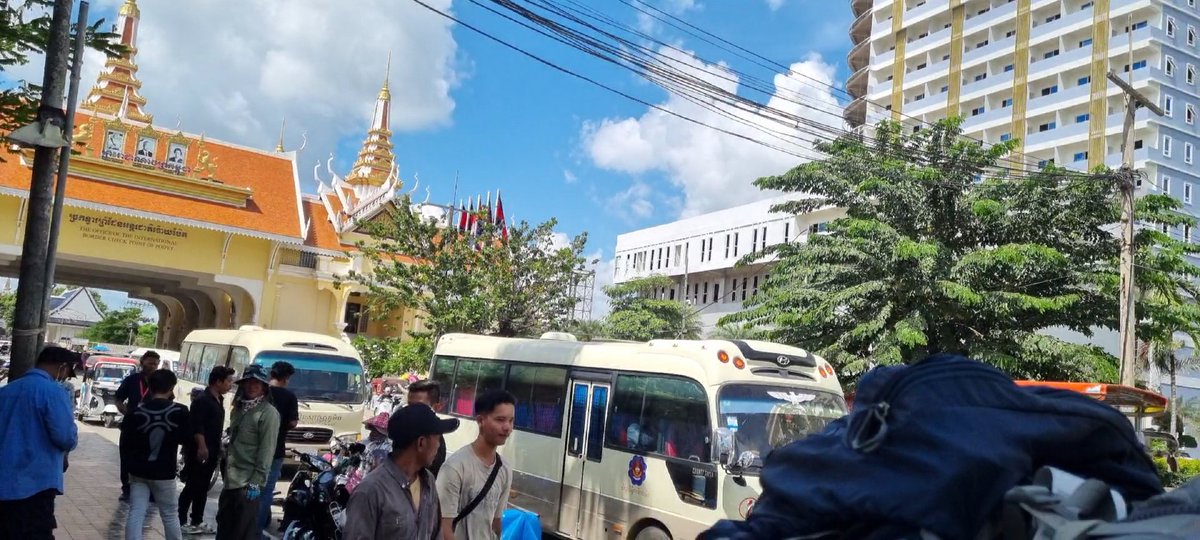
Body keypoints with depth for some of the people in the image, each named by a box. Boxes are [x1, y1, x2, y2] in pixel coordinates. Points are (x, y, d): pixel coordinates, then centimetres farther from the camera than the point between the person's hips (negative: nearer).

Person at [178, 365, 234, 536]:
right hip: (198, 452, -9)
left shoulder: (218, 400, 14)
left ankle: (197, 521, 21)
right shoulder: (202, 400, -15)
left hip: (211, 452, 9)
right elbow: (196, 426, -22)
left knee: (203, 488, 13)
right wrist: (202, 447, -27)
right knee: (192, 487, -3)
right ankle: (180, 522, 5)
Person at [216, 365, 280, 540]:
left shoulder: (268, 413, -11)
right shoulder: (239, 408, 14)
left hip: (248, 483, -8)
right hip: (230, 480, 8)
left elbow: (267, 450, -16)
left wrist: (256, 481, -20)